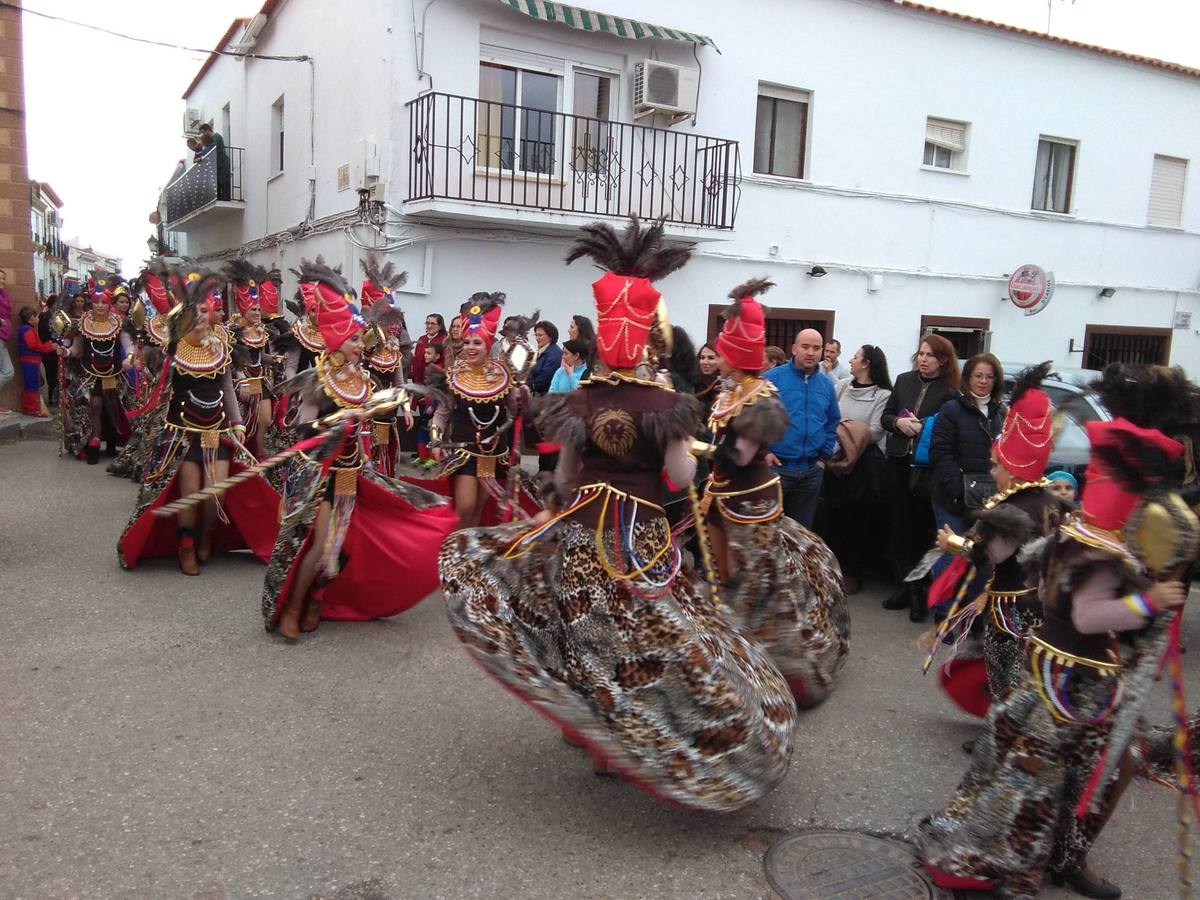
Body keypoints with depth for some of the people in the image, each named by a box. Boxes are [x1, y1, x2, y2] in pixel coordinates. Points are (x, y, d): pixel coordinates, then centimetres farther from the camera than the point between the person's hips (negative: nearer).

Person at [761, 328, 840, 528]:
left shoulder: (826, 385, 8)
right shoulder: (772, 378, -8)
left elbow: (832, 423, 16)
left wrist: (824, 457, 8)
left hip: (811, 471, 4)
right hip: (775, 466, -4)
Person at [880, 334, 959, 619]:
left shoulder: (950, 391, -4)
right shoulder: (903, 380, 9)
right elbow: (885, 417, 11)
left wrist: (923, 428, -16)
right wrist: (899, 422, -9)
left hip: (928, 468, -4)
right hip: (897, 464, 4)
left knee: (922, 529, 1)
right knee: (898, 526, 7)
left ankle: (919, 591, 10)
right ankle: (904, 585, 18)